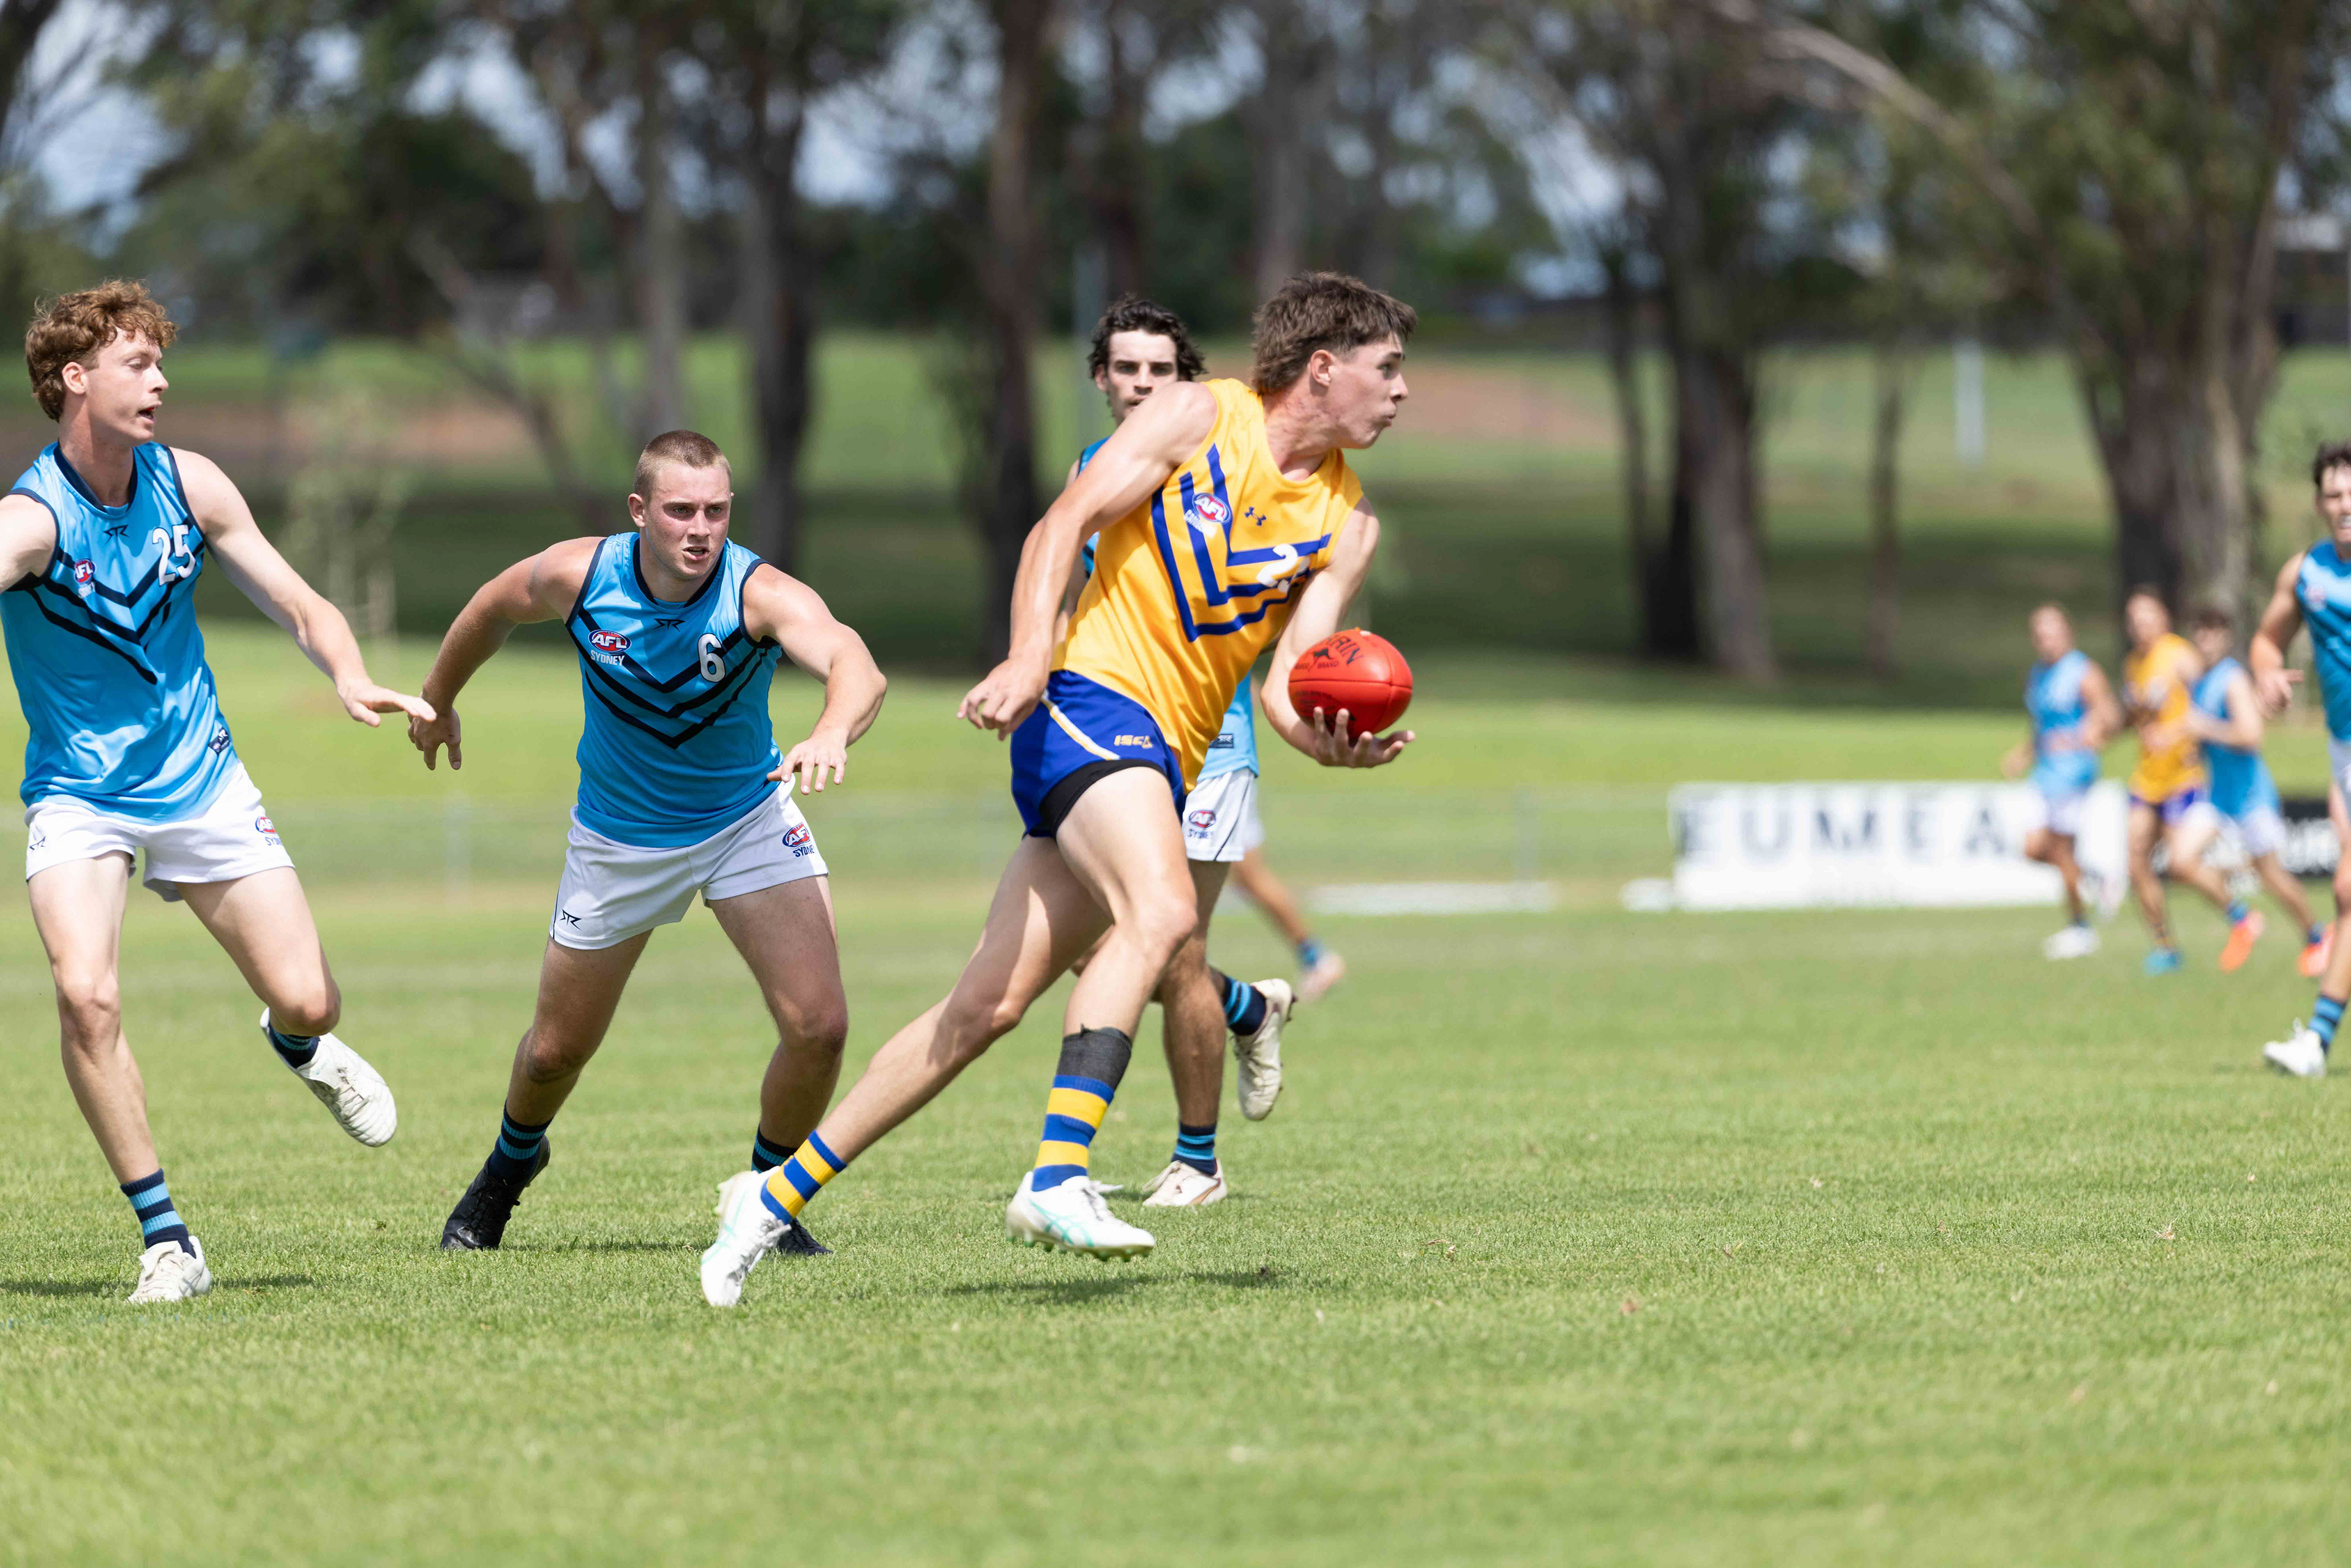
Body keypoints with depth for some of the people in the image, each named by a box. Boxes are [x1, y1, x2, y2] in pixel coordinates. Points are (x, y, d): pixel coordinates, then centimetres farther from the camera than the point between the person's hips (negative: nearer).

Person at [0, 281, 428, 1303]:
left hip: (200, 781, 4)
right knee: (86, 995, -26)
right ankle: (165, 1238, -13)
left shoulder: (188, 485, -3)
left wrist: (351, 679, -18)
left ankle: (300, 1047, 39)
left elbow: (301, 608, 3)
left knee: (305, 1000, -2)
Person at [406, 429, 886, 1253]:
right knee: (557, 1049, 12)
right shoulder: (578, 576, -21)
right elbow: (493, 609, 2)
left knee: (819, 1026, -17)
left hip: (749, 821, -1)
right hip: (618, 838, 1)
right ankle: (511, 1163, 47)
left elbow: (857, 669, -48)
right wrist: (438, 699, 18)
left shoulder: (761, 594, -29)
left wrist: (831, 733, -70)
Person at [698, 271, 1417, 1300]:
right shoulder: (1197, 416, 1)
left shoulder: (1346, 524, 14)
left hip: (1164, 761, 6)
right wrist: (1029, 655, -20)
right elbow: (1062, 527, -4)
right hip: (1092, 693, -6)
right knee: (1162, 910, -31)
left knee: (988, 1006, 1)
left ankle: (780, 1195, 8)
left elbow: (1288, 684, 6)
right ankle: (1057, 1179, -38)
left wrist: (1324, 741, -18)